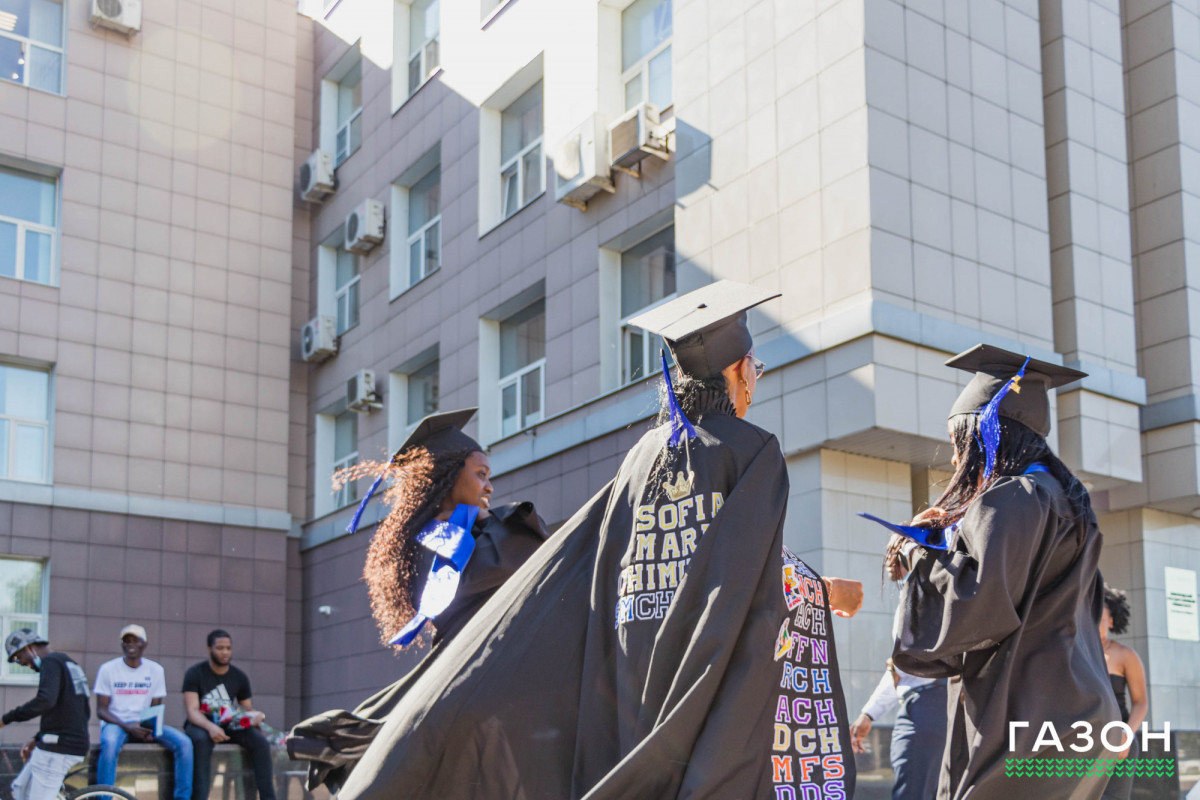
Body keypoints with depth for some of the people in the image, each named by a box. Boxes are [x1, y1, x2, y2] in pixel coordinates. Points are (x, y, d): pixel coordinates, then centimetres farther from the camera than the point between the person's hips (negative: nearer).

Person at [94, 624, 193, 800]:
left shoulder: (156, 670, 8)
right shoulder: (108, 669, -1)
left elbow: (156, 709, 9)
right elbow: (101, 710, -3)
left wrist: (152, 728, -14)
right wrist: (127, 727, -20)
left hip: (145, 724, 3)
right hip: (116, 723, -3)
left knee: (184, 742, -21)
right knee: (110, 743, -40)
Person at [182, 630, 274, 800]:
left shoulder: (239, 677, 6)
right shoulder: (195, 673, -7)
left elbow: (247, 708, 10)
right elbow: (192, 711, -16)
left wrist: (257, 715, -16)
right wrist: (210, 727, -37)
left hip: (230, 725, 4)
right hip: (201, 724, -3)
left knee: (261, 741, -23)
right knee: (202, 740, -39)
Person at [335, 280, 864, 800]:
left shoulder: (644, 457, 13)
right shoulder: (753, 451, -4)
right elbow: (756, 580, -11)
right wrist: (825, 592, 4)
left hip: (638, 692, 6)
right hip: (720, 686, -6)